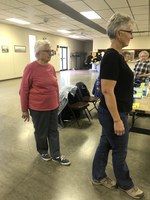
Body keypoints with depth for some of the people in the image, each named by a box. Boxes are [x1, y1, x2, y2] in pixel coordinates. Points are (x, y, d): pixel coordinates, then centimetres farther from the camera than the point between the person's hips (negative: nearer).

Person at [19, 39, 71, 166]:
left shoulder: (51, 67, 3)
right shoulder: (30, 68, -14)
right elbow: (24, 90, -10)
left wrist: (58, 102, 16)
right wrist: (24, 110, -7)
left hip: (53, 106, 5)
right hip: (38, 107, -5)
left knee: (54, 131, 14)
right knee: (41, 132, 14)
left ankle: (56, 155, 30)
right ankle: (43, 151, 40)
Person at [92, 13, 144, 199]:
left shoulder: (115, 55, 9)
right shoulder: (112, 57, -21)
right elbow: (107, 91, -25)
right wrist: (117, 120, -21)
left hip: (112, 112, 9)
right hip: (112, 113, -9)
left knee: (105, 144, 20)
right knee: (119, 150, 12)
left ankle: (98, 177, 40)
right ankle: (125, 184, 38)